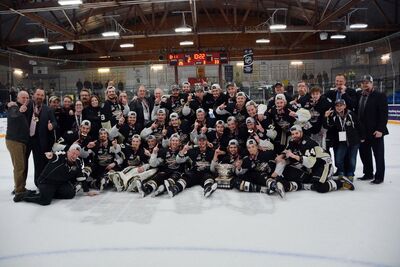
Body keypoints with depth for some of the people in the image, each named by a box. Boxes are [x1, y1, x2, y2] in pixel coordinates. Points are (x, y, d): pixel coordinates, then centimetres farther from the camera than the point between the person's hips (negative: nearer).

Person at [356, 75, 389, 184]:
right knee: (364, 153, 14)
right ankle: (368, 174, 27)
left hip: (375, 131, -6)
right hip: (362, 131, 6)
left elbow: (384, 114, -12)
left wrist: (380, 129, -17)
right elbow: (355, 111, 10)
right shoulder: (358, 96, 9)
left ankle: (379, 177, 13)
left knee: (378, 154, 4)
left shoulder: (380, 96, -7)